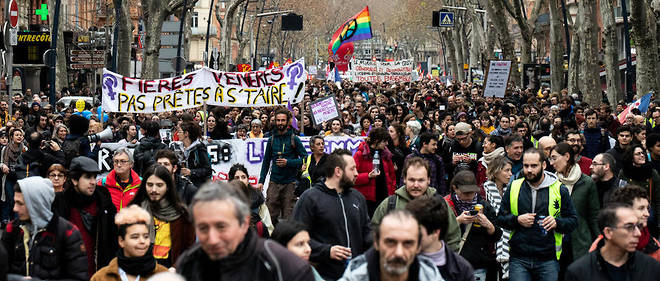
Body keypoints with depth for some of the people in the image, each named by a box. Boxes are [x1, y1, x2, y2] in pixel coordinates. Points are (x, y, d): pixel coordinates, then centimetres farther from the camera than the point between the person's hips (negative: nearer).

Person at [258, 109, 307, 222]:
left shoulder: (294, 139, 1)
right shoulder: (271, 139, 10)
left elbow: (305, 159, -1)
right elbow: (266, 161, 17)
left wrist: (288, 162, -14)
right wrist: (261, 181, 10)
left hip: (290, 182, -3)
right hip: (274, 182, 3)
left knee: (288, 217, -3)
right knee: (270, 215, -3)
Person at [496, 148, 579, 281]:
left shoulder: (559, 190, 4)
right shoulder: (513, 188, 8)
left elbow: (573, 221, 6)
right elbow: (500, 218, 11)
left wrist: (557, 223, -14)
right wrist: (517, 220, -8)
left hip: (548, 260, -1)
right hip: (518, 259, 1)